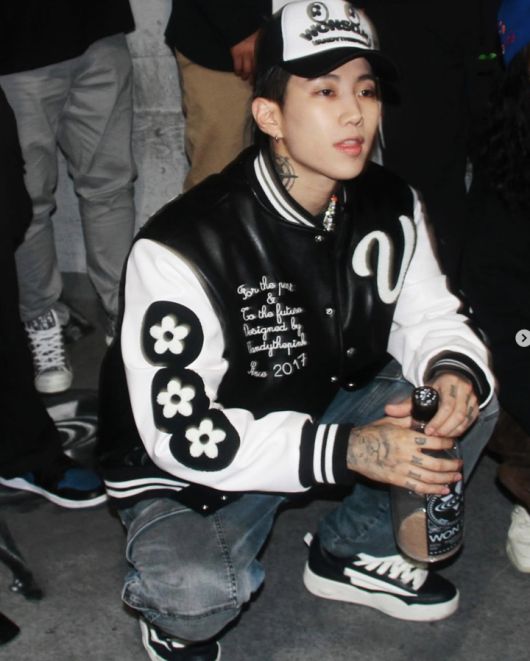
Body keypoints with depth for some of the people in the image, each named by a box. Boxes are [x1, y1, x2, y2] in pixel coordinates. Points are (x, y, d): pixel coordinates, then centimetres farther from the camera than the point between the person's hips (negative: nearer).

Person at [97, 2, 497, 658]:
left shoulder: (389, 206, -8)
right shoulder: (183, 248, -29)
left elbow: (427, 317, 4)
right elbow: (180, 431, -29)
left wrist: (453, 370, -22)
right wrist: (343, 451, -37)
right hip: (184, 464, -6)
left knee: (472, 401, -10)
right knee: (198, 590, -34)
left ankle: (353, 550, 13)